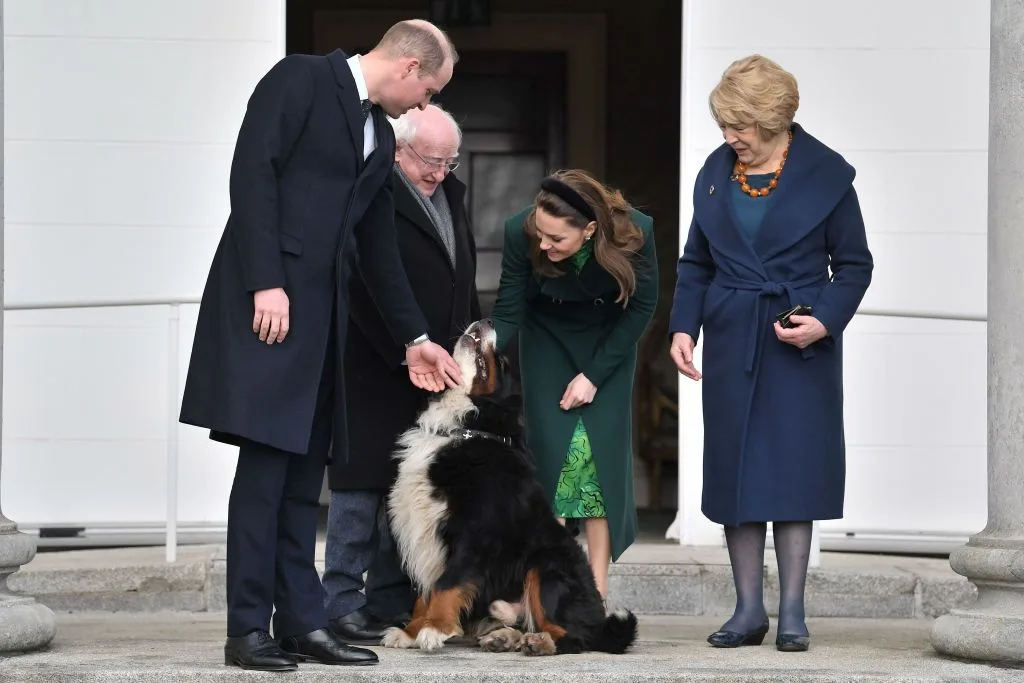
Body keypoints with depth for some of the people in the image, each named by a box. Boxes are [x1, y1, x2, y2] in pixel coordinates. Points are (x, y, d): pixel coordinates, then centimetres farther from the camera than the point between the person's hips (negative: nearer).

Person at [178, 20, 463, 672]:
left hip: (322, 313, 8)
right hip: (268, 300, -8)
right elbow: (253, 173, -13)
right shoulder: (301, 79, -3)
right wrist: (266, 283, -19)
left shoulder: (381, 136, 20)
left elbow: (379, 247, 25)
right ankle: (249, 630, -8)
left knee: (304, 471, 6)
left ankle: (302, 623, 7)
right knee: (267, 460, -10)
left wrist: (415, 337, 25)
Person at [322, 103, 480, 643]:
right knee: (363, 483, -5)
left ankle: (390, 603, 11)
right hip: (377, 371, -7)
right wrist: (410, 356, -19)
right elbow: (367, 292, -18)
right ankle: (342, 604, 0)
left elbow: (464, 277, 24)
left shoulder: (451, 195, 15)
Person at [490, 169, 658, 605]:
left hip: (610, 340, 0)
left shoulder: (636, 233, -31)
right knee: (551, 449, -12)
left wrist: (594, 375, -16)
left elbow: (642, 307, -14)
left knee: (602, 453, -10)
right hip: (548, 337, 0)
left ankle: (597, 597, -8)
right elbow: (508, 313, -20)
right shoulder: (521, 233, -30)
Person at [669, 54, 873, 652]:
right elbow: (696, 262, 13)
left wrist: (825, 320, -15)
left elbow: (854, 265, 0)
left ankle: (792, 612, 5)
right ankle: (749, 609, 11)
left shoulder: (825, 175, -5)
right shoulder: (715, 172, 6)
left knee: (795, 469, -2)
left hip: (799, 343, -3)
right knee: (733, 468, 3)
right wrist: (683, 326, -1)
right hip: (731, 341, 3)